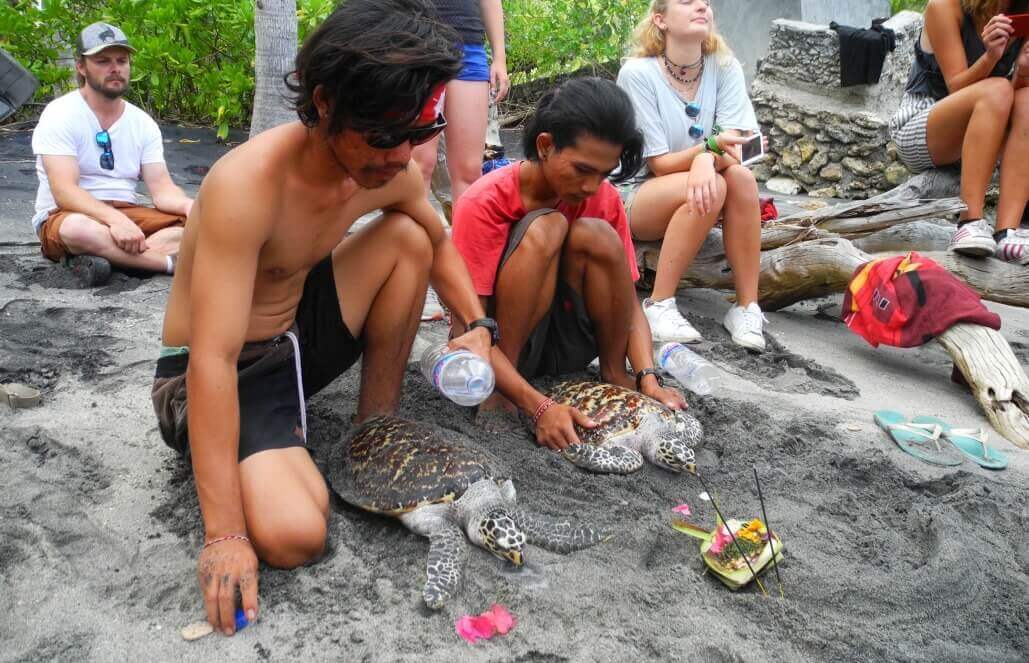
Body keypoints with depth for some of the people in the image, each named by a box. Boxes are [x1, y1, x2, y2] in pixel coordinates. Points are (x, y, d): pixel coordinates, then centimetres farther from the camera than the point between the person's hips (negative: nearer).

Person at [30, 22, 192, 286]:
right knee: (78, 229, -41)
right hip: (65, 215, -4)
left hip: (127, 215, 5)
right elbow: (64, 192, -20)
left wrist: (189, 206, -26)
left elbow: (162, 189, -2)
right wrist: (114, 219, -37)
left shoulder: (143, 124, 7)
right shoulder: (60, 114, -8)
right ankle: (173, 261, -30)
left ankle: (92, 258, -31)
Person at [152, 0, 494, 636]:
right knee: (293, 535, -29)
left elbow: (439, 244, 12)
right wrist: (224, 533, -36)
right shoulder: (248, 184, -32)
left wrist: (477, 327, -8)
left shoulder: (392, 170, -10)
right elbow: (212, 360, -35)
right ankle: (259, 456, 7)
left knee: (408, 238, -7)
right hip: (221, 374, -7)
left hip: (300, 334, 7)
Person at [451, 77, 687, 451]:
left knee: (595, 235, -23)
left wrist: (648, 379, -24)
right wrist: (540, 407, -35)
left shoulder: (604, 198, -7)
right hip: (503, 347, -4)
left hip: (567, 344, 4)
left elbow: (628, 303, -5)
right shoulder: (484, 203, -22)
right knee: (544, 227, -28)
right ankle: (501, 389, -20)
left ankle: (614, 374, -7)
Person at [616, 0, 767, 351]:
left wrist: (706, 161, -37)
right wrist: (711, 146, -34)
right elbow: (660, 164, -17)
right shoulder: (637, 73, -16)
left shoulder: (725, 68, -5)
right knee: (711, 189, -32)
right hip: (640, 198, -3)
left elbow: (732, 152, -14)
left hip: (699, 204, 4)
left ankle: (746, 307, -21)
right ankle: (659, 306, -23)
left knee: (741, 177, -27)